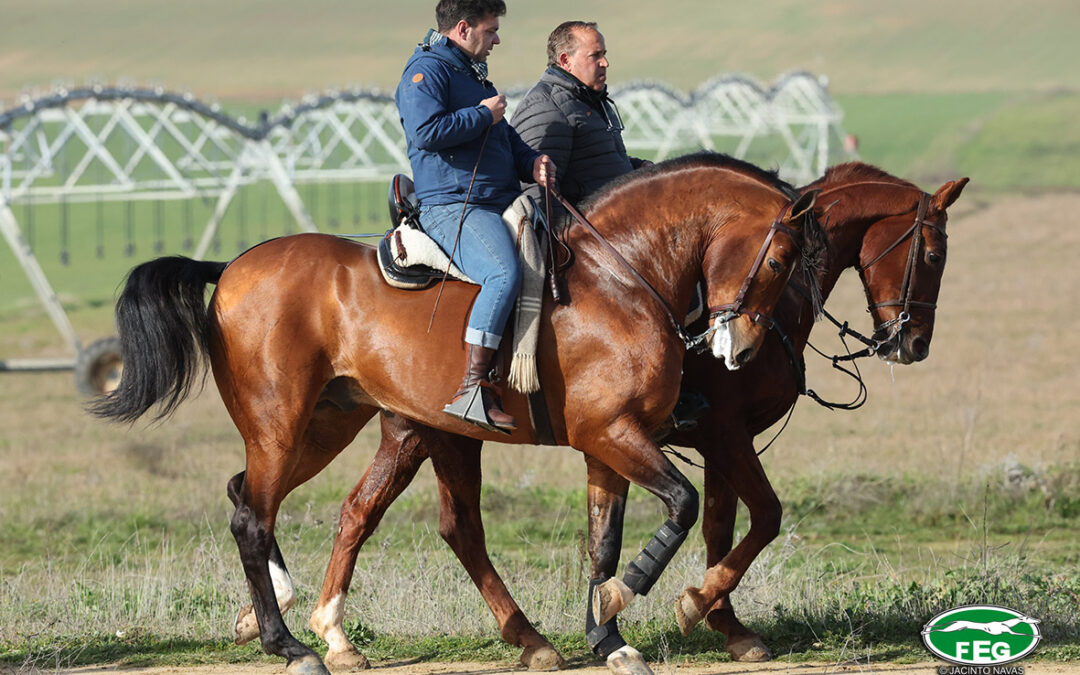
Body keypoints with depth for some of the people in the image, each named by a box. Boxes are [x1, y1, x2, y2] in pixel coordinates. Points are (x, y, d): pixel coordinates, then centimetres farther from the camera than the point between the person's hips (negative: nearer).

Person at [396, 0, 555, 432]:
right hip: (453, 206, -10)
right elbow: (426, 132, -22)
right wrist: (483, 114, -11)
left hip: (501, 203, 10)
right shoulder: (428, 70, -5)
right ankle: (473, 390, -38)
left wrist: (531, 163, 9)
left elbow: (505, 139, 31)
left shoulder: (472, 74, 26)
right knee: (504, 274, -32)